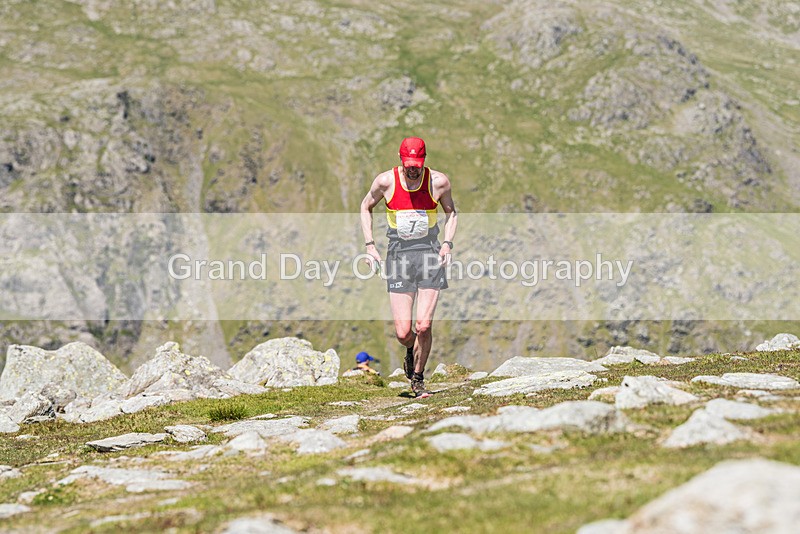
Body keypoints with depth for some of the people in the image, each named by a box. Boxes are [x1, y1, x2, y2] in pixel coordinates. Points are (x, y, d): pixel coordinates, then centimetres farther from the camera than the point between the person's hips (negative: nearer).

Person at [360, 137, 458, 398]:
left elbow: (450, 211, 15)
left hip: (430, 256, 0)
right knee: (403, 333, -6)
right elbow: (366, 207, 13)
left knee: (423, 326, -11)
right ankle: (411, 350, 32)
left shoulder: (439, 181, -4)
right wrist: (369, 245, 4)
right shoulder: (385, 181, -5)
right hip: (398, 256, 0)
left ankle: (418, 379, 12)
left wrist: (447, 243, 1)